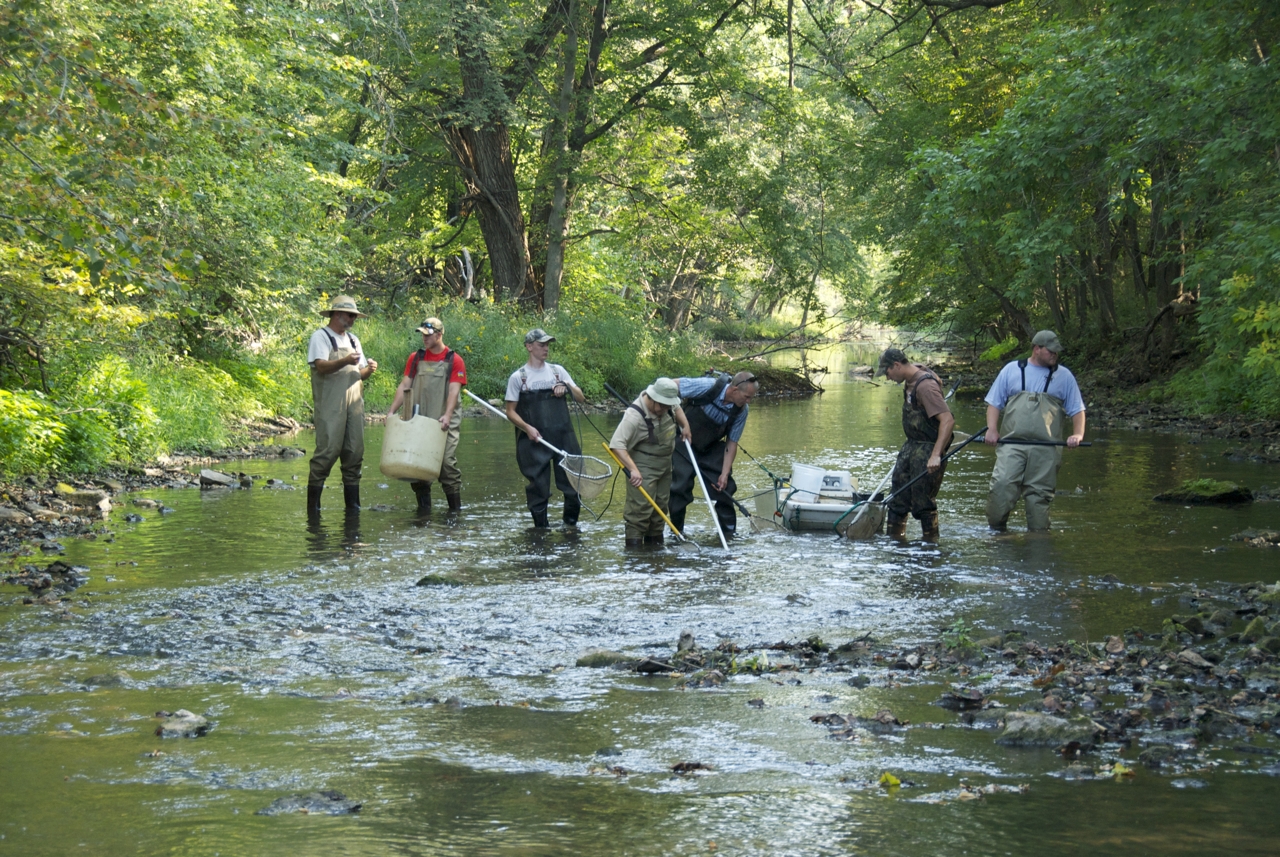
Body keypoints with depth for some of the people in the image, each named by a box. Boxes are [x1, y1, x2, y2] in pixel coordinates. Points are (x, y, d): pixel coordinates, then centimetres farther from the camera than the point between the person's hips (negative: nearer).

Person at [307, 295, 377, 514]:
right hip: (330, 405, -7)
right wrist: (345, 361, -29)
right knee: (328, 450, -12)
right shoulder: (320, 337, 0)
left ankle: (352, 504, 8)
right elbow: (320, 366, -15)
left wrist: (369, 370, -2)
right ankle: (313, 503, -7)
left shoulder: (352, 340, 22)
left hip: (354, 403, 7)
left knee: (354, 452, 4)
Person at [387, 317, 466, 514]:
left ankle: (455, 508, -5)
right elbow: (404, 386, 10)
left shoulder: (454, 360, 1)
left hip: (443, 423, -4)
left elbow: (454, 390, -7)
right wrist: (392, 411, 0)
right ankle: (423, 507, 11)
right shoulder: (415, 358, 12)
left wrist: (447, 415, -21)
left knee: (447, 462, -12)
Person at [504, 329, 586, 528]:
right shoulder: (518, 377, 3)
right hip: (534, 441, -2)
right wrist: (527, 428, -14)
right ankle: (540, 527, 13)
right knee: (538, 487, 0)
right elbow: (511, 411, 2)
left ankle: (571, 522, 16)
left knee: (573, 481, -1)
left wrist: (567, 387, -9)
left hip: (563, 437, 2)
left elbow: (581, 399, 11)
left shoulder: (558, 371, 11)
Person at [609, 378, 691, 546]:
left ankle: (654, 543, 26)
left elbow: (677, 409, 23)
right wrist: (632, 469, -41)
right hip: (643, 468, -8)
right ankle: (633, 546, -11)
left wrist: (685, 425, 8)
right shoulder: (634, 416, -29)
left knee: (661, 506, 14)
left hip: (664, 464, 8)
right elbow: (617, 444, -34)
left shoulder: (667, 403, -5)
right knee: (640, 508, -14)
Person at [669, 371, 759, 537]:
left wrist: (725, 474, -15)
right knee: (681, 486, -8)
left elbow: (731, 443, -9)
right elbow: (671, 385, -23)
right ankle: (676, 532, 4)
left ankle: (729, 531, 9)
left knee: (724, 487, -3)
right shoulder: (707, 387, -31)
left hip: (713, 448, 4)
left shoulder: (741, 411, -16)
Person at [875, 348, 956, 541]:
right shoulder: (910, 380, 7)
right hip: (911, 445, 10)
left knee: (922, 502, -5)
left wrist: (936, 455, -36)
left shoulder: (925, 385, -24)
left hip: (928, 449, -10)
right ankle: (894, 539, 21)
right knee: (898, 496, 12)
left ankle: (931, 544, 7)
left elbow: (947, 420, -31)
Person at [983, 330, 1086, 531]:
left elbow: (1077, 409, 14)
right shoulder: (1012, 370, 13)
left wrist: (1078, 434, -4)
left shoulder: (1064, 376, 14)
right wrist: (991, 429, -1)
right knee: (1002, 484, -17)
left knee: (1040, 493, -1)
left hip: (1046, 449, 1)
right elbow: (994, 402, 14)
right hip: (1011, 444, -1)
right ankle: (996, 531, -8)